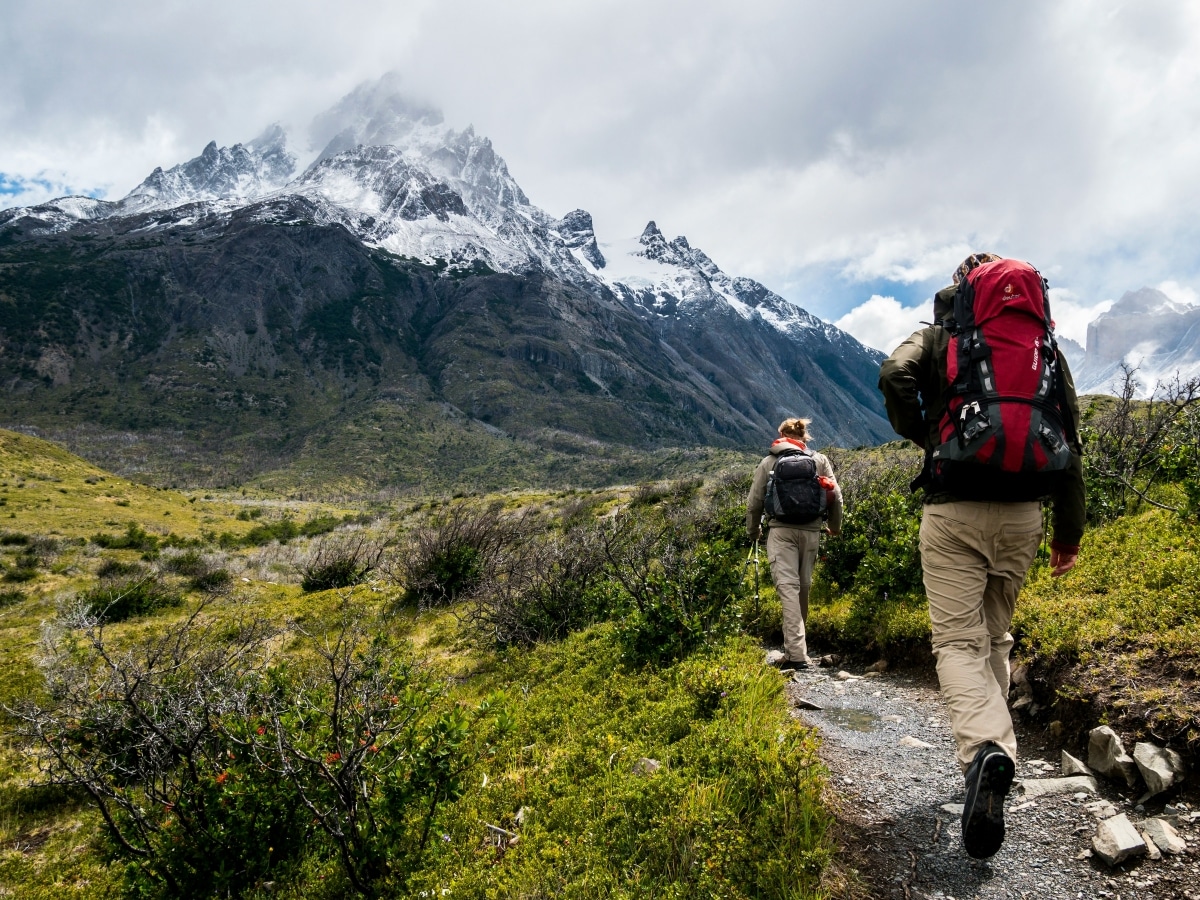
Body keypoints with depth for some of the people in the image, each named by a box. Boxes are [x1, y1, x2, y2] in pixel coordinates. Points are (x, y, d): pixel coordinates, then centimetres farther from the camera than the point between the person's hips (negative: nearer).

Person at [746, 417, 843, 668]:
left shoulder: (769, 462, 9)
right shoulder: (820, 460, 11)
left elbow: (754, 501, 8)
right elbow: (835, 497, 7)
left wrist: (752, 530, 24)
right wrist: (835, 526, 24)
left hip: (781, 530, -2)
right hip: (811, 531, 2)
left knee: (788, 586, -9)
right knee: (804, 586, 13)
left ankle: (796, 654, -18)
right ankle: (795, 647, 24)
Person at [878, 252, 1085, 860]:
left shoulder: (936, 337, 4)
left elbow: (894, 376, -18)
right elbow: (1069, 440, 9)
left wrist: (921, 437, 0)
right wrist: (1070, 529, 14)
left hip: (953, 509, -3)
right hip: (1022, 513, 4)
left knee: (958, 640, -4)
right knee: (995, 636, 19)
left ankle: (985, 749, -27)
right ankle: (991, 746, 24)